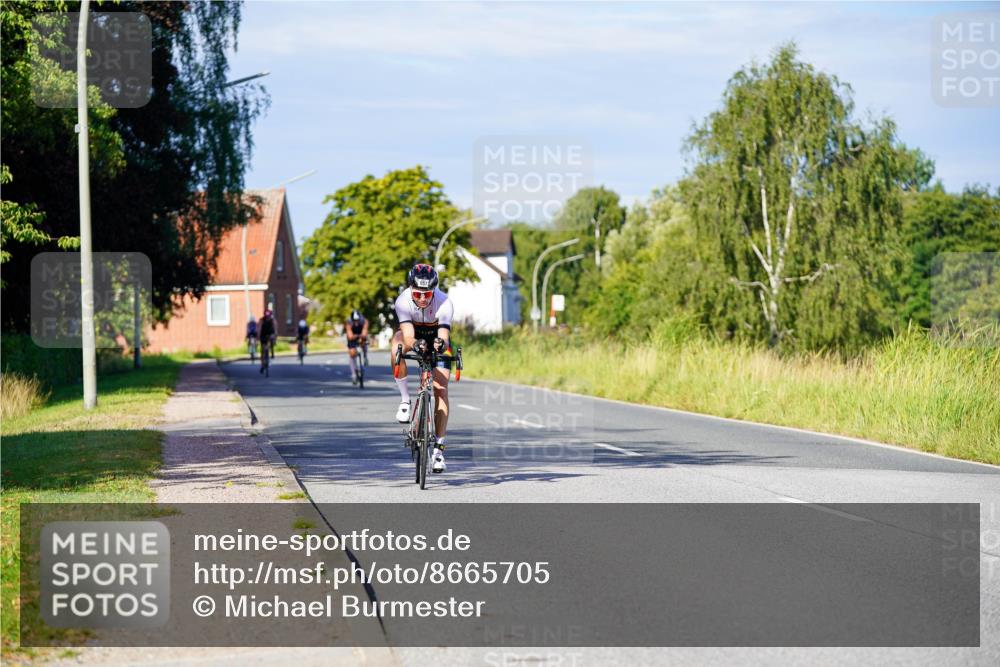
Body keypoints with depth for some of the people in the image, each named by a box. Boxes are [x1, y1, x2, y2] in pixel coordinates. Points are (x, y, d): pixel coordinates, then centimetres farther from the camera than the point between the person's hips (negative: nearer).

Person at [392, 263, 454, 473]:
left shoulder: (444, 303, -33)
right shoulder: (403, 301, -31)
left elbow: (445, 335, -43)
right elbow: (408, 335, -41)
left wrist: (441, 344, -66)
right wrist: (415, 344, -64)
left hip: (436, 339, -1)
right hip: (414, 335, 1)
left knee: (441, 390, -14)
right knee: (397, 343, -36)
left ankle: (439, 448, -8)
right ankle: (405, 399, -20)